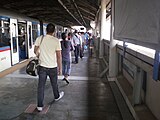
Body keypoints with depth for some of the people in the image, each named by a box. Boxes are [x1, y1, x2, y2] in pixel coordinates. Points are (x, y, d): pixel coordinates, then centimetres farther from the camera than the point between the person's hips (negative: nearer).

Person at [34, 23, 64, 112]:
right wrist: (60, 68, -1)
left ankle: (39, 106, 9)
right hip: (53, 67, -1)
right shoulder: (56, 41, -12)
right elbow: (59, 56, -11)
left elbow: (35, 51, 7)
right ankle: (57, 96, 44)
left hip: (42, 66, 2)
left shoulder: (39, 39, -5)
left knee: (41, 85, 6)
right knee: (54, 83, 20)